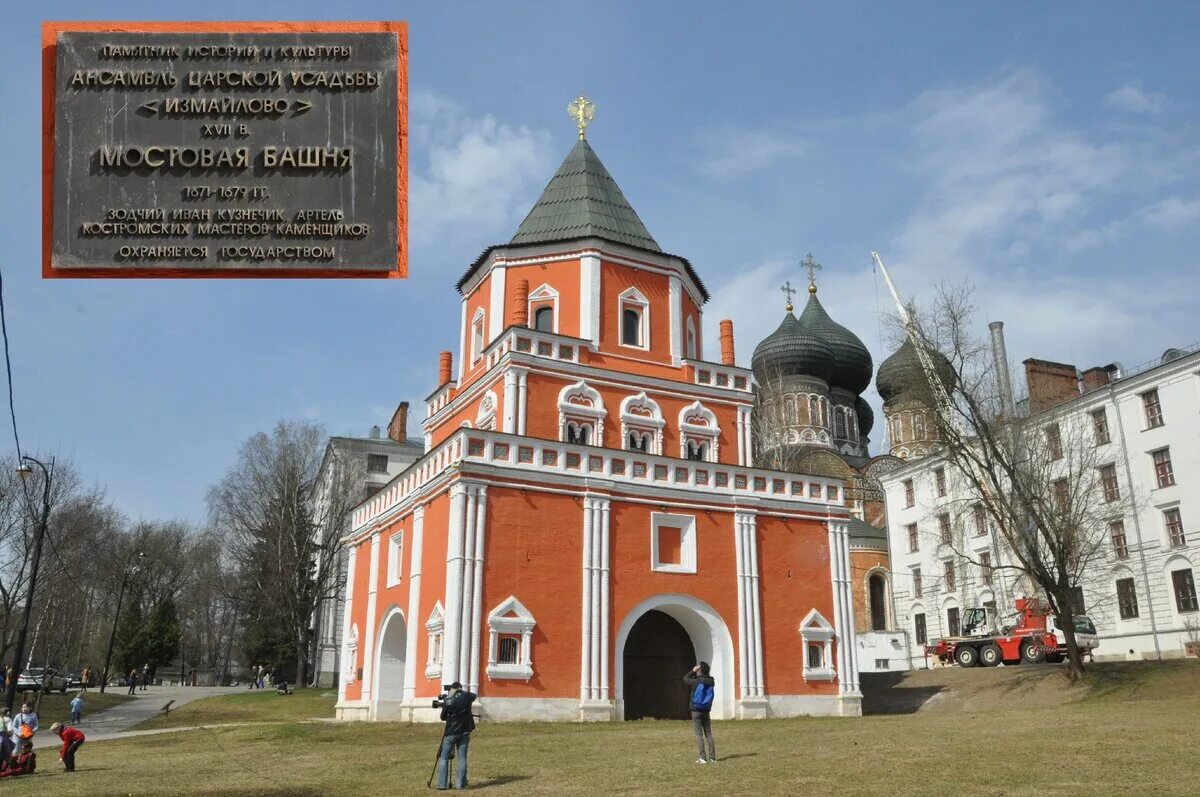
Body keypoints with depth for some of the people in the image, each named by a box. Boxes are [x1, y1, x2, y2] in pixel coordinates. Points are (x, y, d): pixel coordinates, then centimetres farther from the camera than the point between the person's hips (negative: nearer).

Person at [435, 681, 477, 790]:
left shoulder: (447, 700, -9)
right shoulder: (467, 696, -1)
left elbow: (443, 717, 0)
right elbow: (474, 695, 23)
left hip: (451, 732, -3)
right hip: (464, 732, 3)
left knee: (444, 758, 5)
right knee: (462, 758, 7)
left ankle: (442, 784, 0)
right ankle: (461, 784, 4)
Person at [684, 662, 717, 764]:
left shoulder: (696, 682, -14)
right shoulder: (711, 682, -1)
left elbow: (685, 678, 3)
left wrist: (693, 671, 6)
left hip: (696, 711, -4)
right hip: (706, 711, 4)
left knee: (699, 734, -2)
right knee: (708, 733, 9)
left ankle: (702, 758, -6)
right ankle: (712, 757, 8)